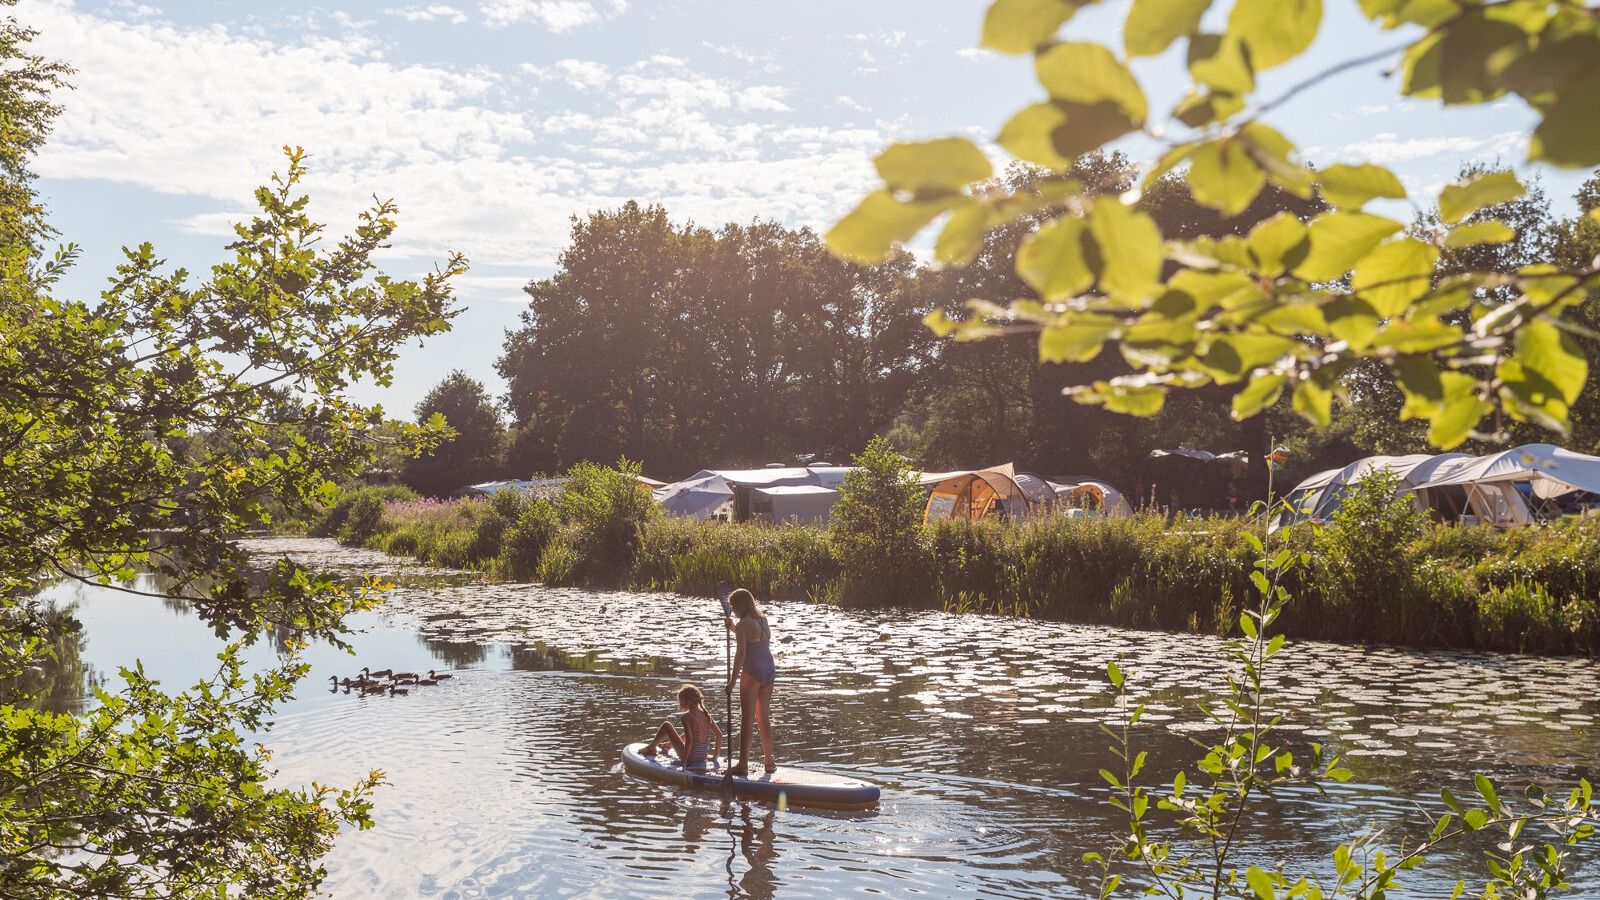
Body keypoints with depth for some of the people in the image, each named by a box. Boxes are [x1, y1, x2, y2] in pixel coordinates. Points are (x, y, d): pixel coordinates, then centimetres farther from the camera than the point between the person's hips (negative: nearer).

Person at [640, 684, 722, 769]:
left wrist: (684, 762, -17)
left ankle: (651, 747, 25)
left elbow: (689, 740, -24)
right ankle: (668, 745, 58)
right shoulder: (706, 715, 1)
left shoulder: (687, 716, -16)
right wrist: (714, 757, 10)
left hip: (690, 759, -6)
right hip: (703, 758, 6)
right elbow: (719, 736, 1)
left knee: (666, 725, 5)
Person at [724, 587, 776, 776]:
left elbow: (741, 653, -20)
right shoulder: (763, 619, 11)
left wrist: (732, 681, -20)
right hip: (769, 669, 7)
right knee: (764, 718, 16)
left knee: (747, 719, -4)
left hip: (752, 671, -7)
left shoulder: (743, 625, -11)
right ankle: (769, 762, 21)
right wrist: (734, 629, 22)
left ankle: (743, 765, -4)